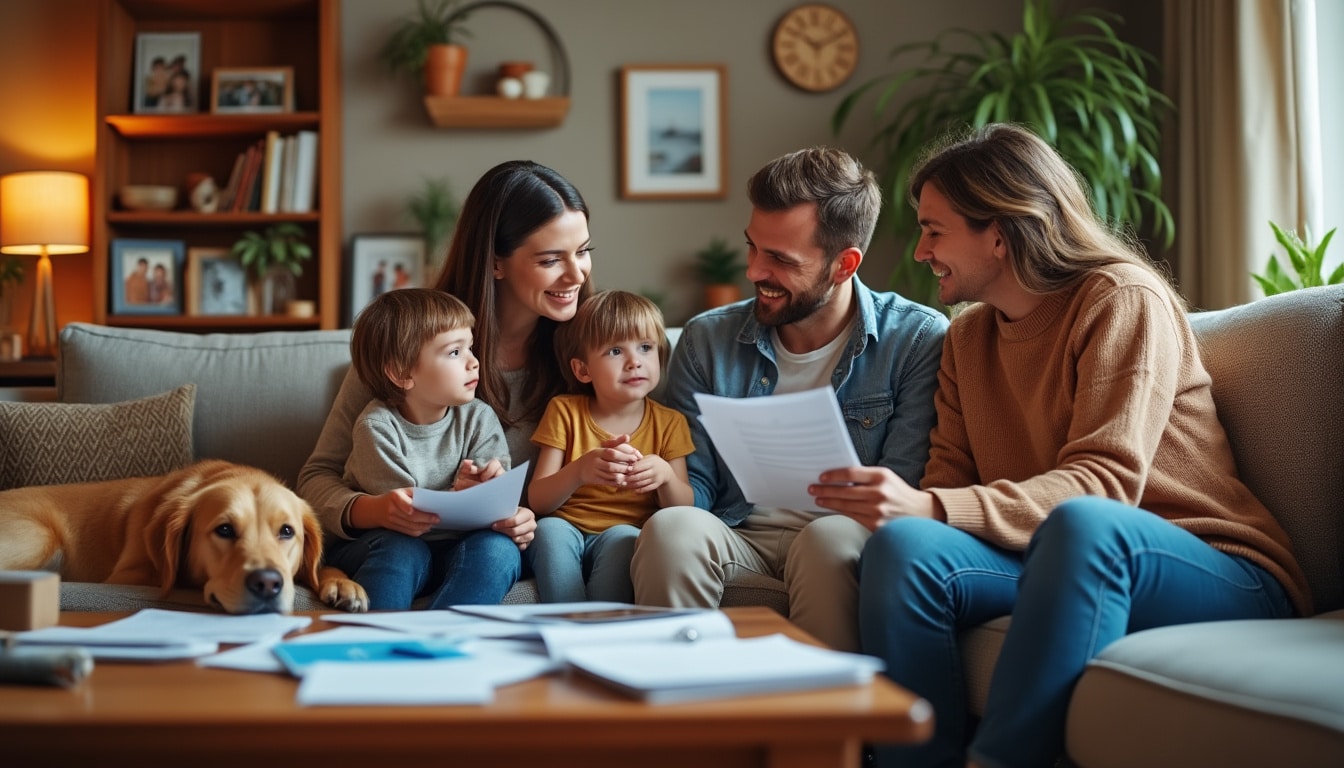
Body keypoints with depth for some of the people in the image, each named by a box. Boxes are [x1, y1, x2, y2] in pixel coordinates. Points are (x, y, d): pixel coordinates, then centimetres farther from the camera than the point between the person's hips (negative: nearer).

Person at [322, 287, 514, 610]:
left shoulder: (479, 419, -1)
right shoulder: (377, 426, -13)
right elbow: (402, 511, -16)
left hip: (449, 550, 3)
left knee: (496, 547, -29)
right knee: (401, 550, -37)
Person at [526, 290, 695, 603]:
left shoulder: (669, 423, 4)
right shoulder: (565, 411, 1)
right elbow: (537, 501, -8)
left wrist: (666, 476, -24)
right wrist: (579, 471, -30)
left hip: (627, 536, 0)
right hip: (565, 533, 0)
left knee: (622, 536, -33)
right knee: (550, 529, -32)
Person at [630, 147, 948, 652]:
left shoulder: (918, 340, 1)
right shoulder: (707, 340, 11)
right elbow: (692, 482, 10)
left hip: (840, 545, -2)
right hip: (737, 542, 2)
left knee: (832, 537, -36)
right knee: (670, 527, -31)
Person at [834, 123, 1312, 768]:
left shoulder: (1124, 298, -7)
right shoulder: (966, 338, 15)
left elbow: (1104, 484, -20)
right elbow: (949, 482, 8)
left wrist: (931, 508, -32)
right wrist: (897, 504, -17)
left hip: (1219, 577, -5)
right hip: (1085, 565, 5)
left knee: (1082, 523, -39)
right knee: (901, 546, -22)